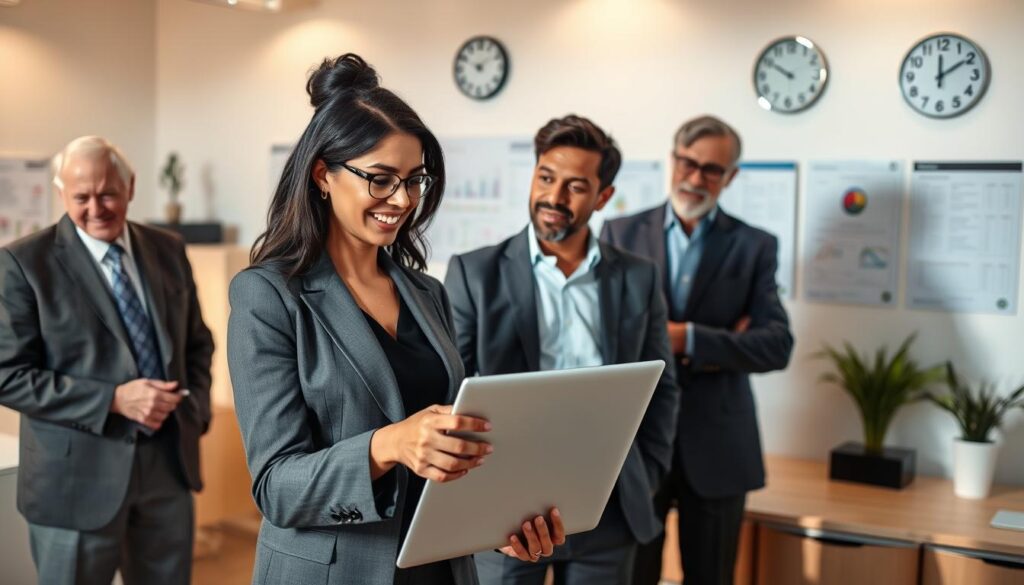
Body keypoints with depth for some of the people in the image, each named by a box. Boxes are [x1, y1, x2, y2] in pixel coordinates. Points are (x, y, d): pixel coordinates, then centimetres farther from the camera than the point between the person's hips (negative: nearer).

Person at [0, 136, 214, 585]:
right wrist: (114, 400, -20)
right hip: (79, 471, -4)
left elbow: (197, 342, 15)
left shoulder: (168, 249, 6)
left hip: (170, 460, 4)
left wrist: (195, 407, -2)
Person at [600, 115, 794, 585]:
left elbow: (778, 346, -8)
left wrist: (688, 338, -21)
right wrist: (720, 346, -13)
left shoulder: (754, 246, 2)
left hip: (717, 442, 0)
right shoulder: (622, 233, 3)